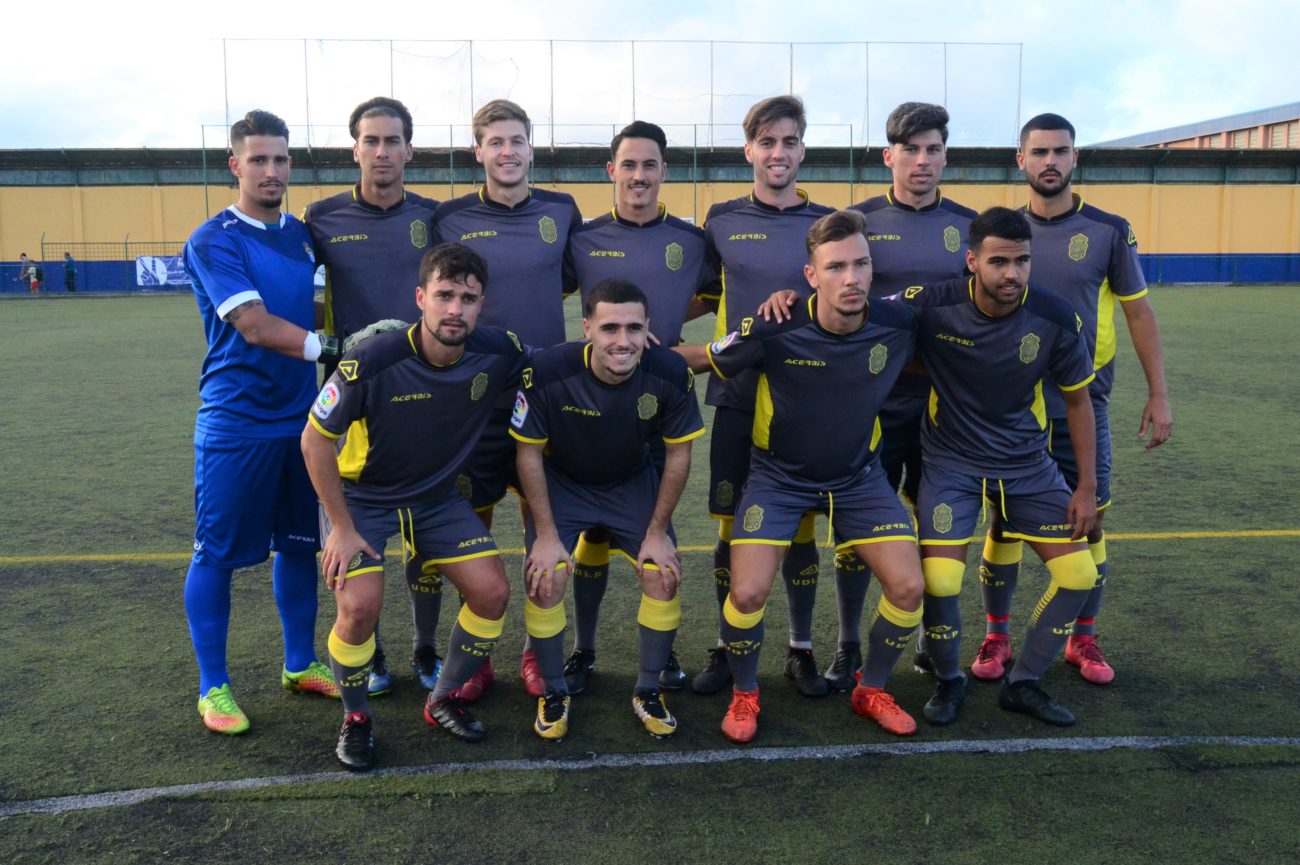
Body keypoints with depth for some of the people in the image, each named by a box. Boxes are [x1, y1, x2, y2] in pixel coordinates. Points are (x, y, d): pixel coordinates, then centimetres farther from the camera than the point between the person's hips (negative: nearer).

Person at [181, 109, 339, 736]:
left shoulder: (303, 234, 11)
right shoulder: (214, 241, -10)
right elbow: (253, 325, -21)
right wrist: (325, 345, -30)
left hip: (299, 419, 6)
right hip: (235, 423, -6)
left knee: (298, 544, 13)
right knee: (216, 554, 3)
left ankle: (300, 665, 29)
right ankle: (212, 687, 17)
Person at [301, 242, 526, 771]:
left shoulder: (499, 354, -18)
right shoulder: (371, 363, -28)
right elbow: (315, 440, -16)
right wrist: (342, 527, -14)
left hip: (437, 496, 4)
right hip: (361, 495, -4)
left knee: (492, 591, -6)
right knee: (360, 605, -21)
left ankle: (444, 701, 20)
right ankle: (355, 719, 9)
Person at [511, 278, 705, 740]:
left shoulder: (671, 373, -27)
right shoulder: (547, 372, -31)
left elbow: (678, 454, -11)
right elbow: (529, 453, -16)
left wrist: (657, 531, -8)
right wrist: (546, 535, -14)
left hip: (634, 482, 2)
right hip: (561, 481, -1)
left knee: (664, 577, -9)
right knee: (545, 581, -15)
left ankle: (648, 692, 14)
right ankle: (553, 694, 10)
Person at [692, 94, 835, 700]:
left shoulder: (826, 223, 4)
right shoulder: (722, 220, 6)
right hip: (737, 399, 0)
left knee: (801, 529, 6)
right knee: (733, 528, 4)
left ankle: (801, 650, 22)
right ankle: (728, 648, 19)